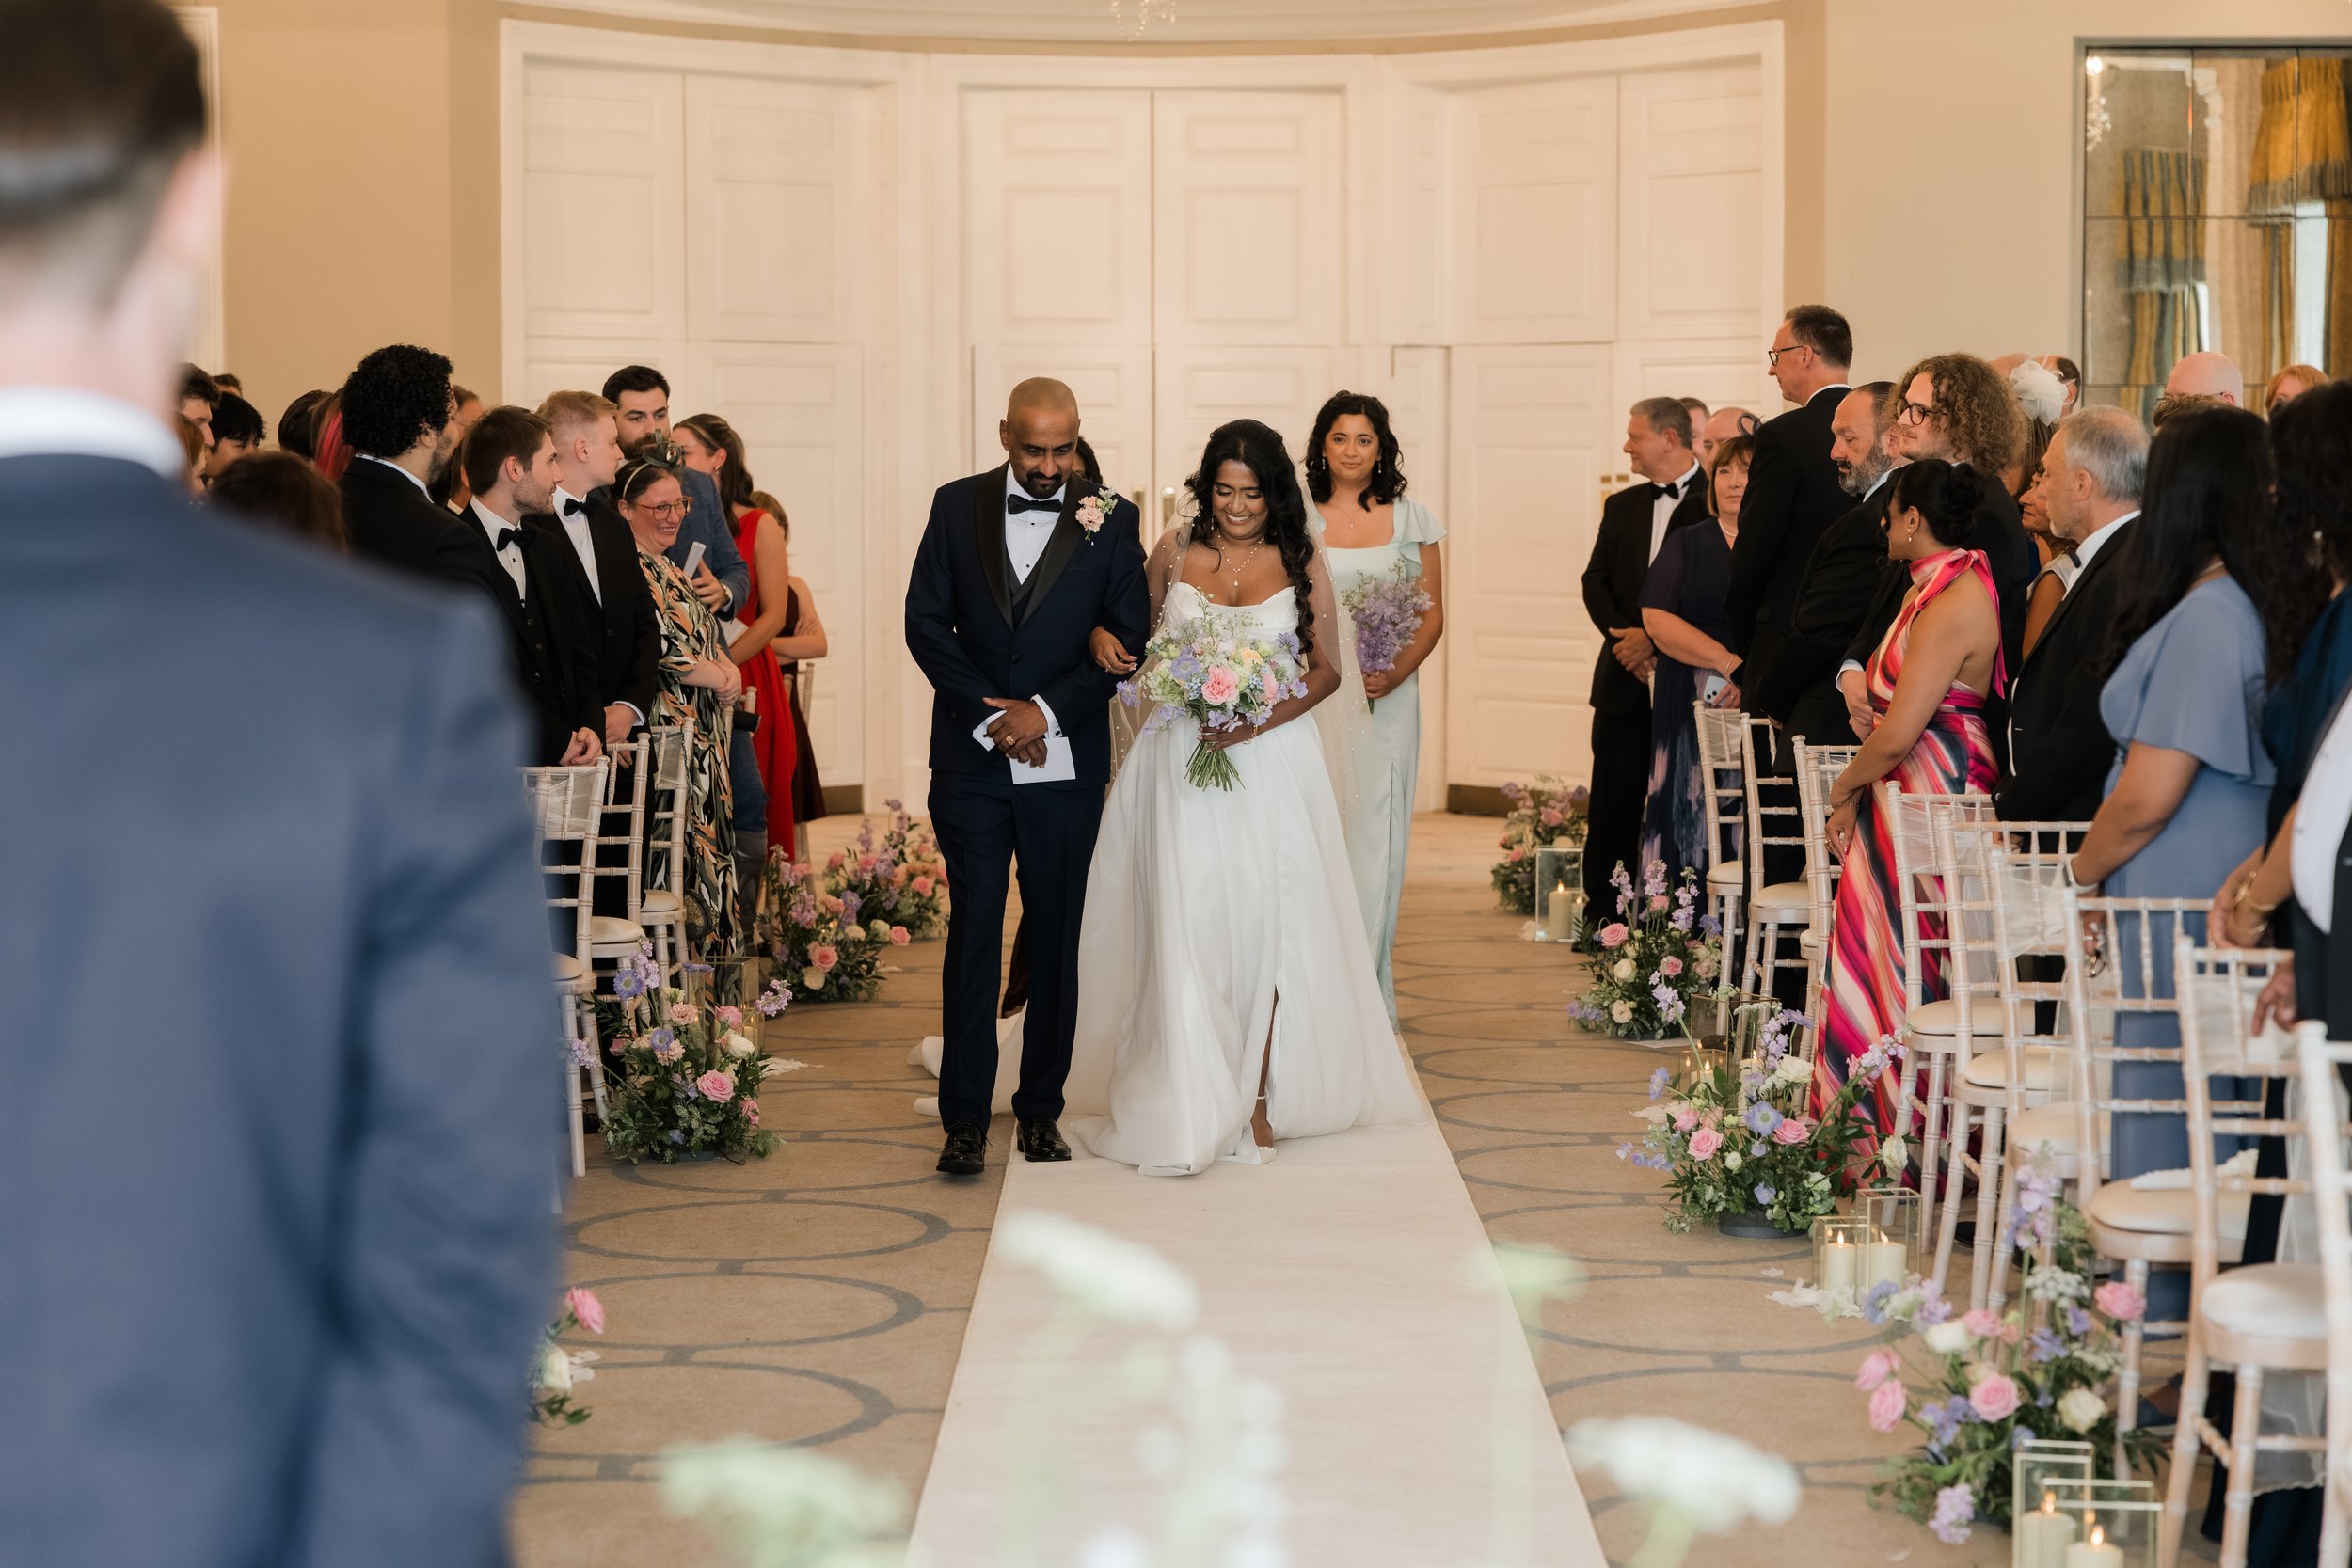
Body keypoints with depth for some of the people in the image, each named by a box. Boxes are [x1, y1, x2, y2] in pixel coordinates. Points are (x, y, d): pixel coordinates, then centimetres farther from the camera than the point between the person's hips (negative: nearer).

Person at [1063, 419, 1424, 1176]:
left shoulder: (1300, 564, 1)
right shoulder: (1175, 551, 4)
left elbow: (1326, 668, 1)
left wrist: (1256, 723, -14)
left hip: (1270, 760, 0)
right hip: (1181, 758, 0)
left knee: (1262, 921, 1)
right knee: (1185, 923, -5)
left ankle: (1256, 1097, 10)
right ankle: (1188, 1107, -1)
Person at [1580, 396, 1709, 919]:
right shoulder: (1623, 506, 16)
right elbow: (1596, 580, 11)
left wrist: (1655, 638, -15)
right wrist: (1621, 635, -7)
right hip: (1625, 677, 5)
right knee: (1613, 801, 3)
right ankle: (1600, 911, 8)